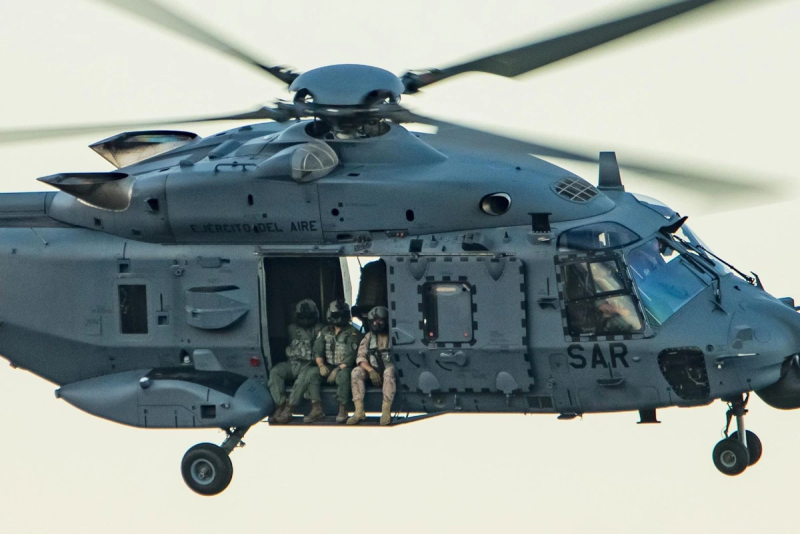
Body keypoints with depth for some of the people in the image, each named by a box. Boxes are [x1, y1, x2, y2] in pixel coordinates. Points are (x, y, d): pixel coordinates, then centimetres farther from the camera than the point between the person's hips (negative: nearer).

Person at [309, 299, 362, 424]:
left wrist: (337, 370, -21)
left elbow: (351, 356, -13)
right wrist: (321, 366, -13)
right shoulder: (325, 332, 12)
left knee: (343, 375, -39)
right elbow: (317, 351, 7)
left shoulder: (352, 333, -4)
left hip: (345, 367, -5)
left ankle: (343, 410, -34)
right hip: (328, 366, 5)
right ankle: (316, 410, -25)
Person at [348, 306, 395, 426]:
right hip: (374, 373, 4)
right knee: (356, 372, -24)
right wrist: (371, 370, -16)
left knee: (389, 371, -38)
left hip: (388, 369, -4)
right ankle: (359, 411, -30)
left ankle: (386, 411, -40)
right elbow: (360, 357, 1)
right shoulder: (368, 337, 12)